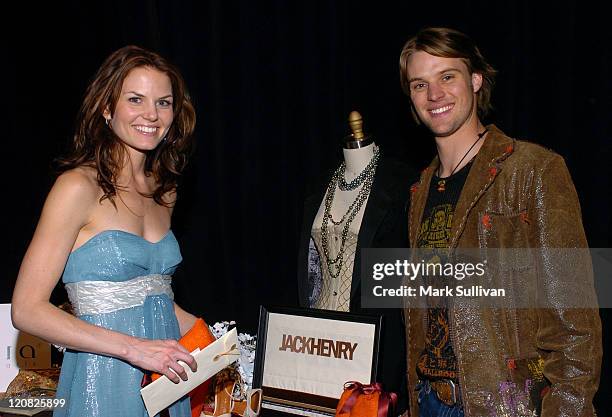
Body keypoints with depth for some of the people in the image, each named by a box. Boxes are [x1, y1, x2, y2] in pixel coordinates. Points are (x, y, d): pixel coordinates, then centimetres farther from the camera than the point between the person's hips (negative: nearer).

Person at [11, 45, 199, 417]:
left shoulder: (163, 191, 7)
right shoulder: (80, 187, -13)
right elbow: (27, 309, -17)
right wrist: (135, 348, -22)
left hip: (166, 382, 7)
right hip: (104, 385, -6)